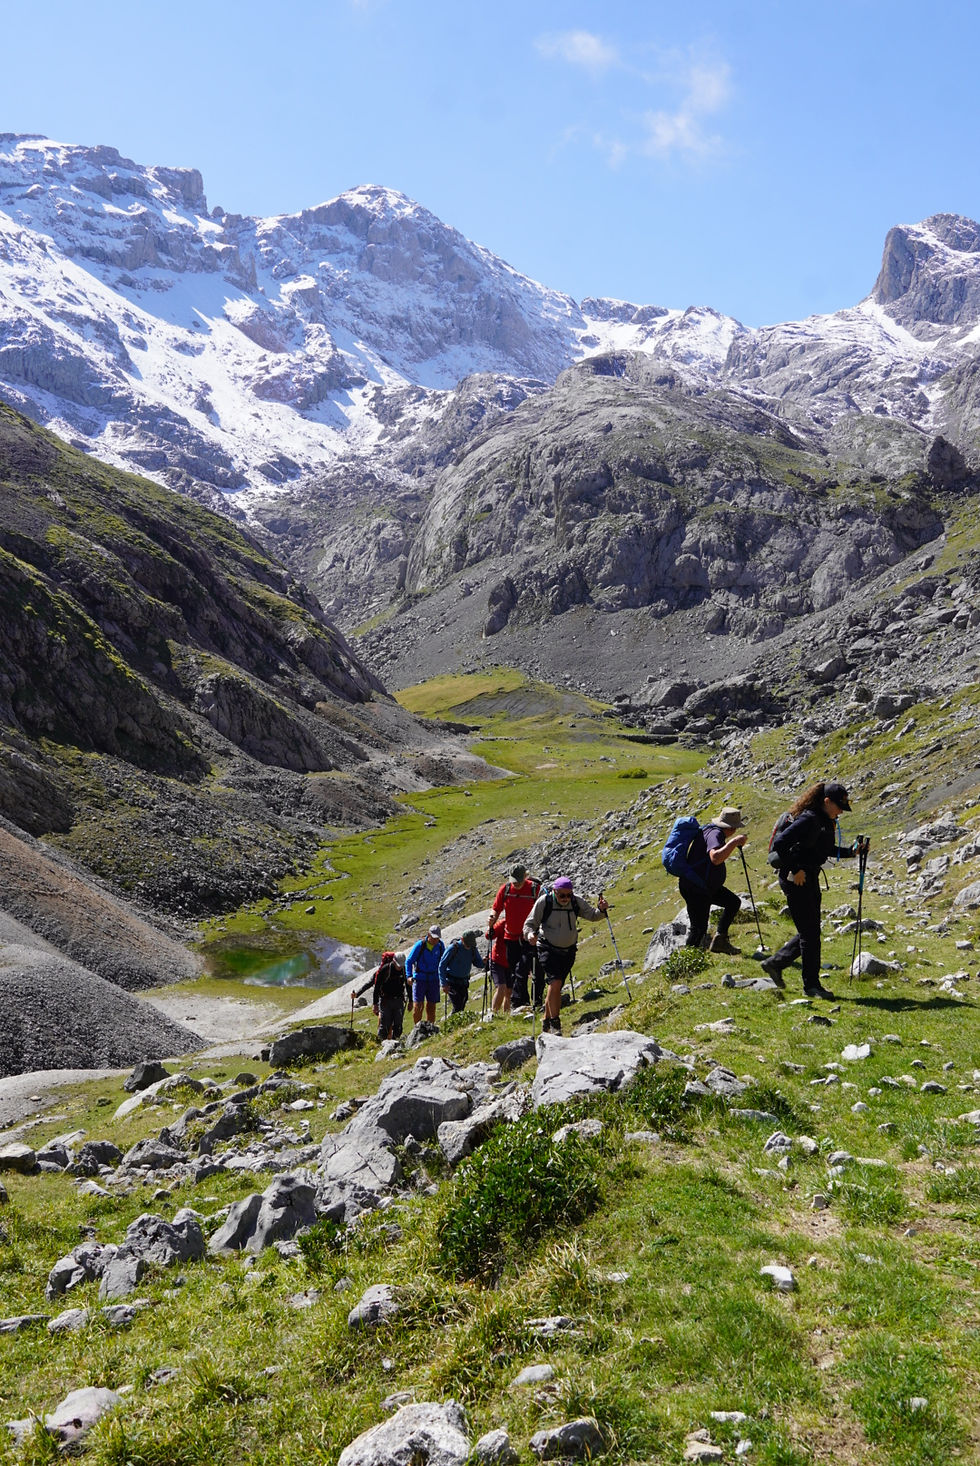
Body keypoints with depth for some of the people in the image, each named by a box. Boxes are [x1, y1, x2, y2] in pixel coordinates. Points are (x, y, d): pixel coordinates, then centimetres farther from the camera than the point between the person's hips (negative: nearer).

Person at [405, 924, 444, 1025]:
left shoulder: (440, 945, 0)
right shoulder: (420, 945, -11)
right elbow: (409, 961, -6)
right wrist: (409, 976, -18)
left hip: (433, 979, 3)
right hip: (419, 978, -3)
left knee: (431, 1007, 5)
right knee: (418, 1005, -9)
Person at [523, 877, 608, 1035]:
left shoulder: (576, 901, -6)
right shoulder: (544, 902, -14)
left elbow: (592, 915, -5)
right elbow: (530, 923, -10)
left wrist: (601, 910, -26)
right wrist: (530, 933, -31)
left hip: (569, 950, 4)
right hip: (548, 949, -4)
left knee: (556, 987, 11)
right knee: (555, 982, -21)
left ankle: (546, 1024, 27)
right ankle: (555, 1023, -10)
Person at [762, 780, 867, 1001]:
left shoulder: (826, 821, 9)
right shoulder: (808, 820, -20)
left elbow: (827, 849, 22)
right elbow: (779, 844, -26)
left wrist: (851, 851, 8)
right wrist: (795, 870, -20)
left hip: (811, 879, 10)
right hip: (796, 880, -10)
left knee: (810, 932, 15)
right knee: (810, 933, -2)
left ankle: (774, 963, 27)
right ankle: (811, 985, 10)